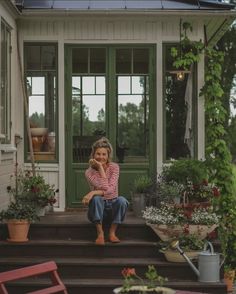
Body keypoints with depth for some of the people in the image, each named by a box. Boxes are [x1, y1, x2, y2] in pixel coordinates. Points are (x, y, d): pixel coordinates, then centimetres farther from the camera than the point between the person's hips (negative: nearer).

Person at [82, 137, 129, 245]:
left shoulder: (114, 167, -7)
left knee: (122, 200, -31)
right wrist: (100, 167, -21)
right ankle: (100, 233, -26)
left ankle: (112, 232, -18)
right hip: (98, 208, -1)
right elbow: (104, 187, -23)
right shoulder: (89, 172, -10)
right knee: (96, 199, -34)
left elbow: (111, 189, -20)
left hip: (113, 206, 1)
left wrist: (93, 193, -30)